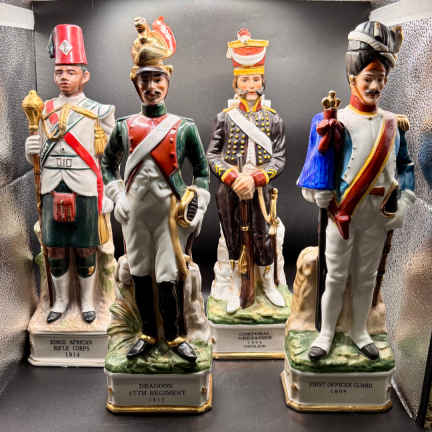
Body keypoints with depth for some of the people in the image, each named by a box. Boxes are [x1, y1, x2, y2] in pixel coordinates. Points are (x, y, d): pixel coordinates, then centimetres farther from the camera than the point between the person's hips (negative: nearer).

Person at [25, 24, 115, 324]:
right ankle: (61, 300, 29)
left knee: (85, 252, 7)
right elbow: (40, 152, 17)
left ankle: (87, 301, 25)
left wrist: (108, 195, -6)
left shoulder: (99, 111, -1)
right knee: (55, 252, 10)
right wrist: (32, 149, -7)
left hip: (86, 192, -3)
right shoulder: (45, 110, 10)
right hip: (52, 192, 3)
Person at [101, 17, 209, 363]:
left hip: (170, 213, -2)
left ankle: (176, 336, 20)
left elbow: (202, 170, 6)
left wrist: (196, 205, -2)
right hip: (136, 214, 3)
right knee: (140, 276, 12)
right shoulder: (125, 126, 4)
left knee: (168, 279, -1)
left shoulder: (184, 127, -1)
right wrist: (118, 197, 4)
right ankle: (148, 335, 29)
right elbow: (108, 164, 16)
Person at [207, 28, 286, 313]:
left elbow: (279, 159, -3)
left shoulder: (273, 119, 0)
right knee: (233, 239, 10)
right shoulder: (225, 117, 0)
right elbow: (212, 155, -1)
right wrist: (233, 178, -15)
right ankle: (236, 291, 26)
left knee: (263, 238, 8)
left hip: (259, 188, 0)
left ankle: (269, 285, 31)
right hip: (229, 189, 0)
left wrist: (254, 179, -17)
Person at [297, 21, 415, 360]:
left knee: (367, 277, 15)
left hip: (379, 215, 4)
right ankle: (326, 334, 22)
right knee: (336, 277, 6)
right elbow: (323, 163, -9)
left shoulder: (395, 123, 6)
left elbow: (405, 165, 11)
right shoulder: (339, 120, -6)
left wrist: (403, 203, 3)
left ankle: (360, 332, 31)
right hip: (344, 212, -3)